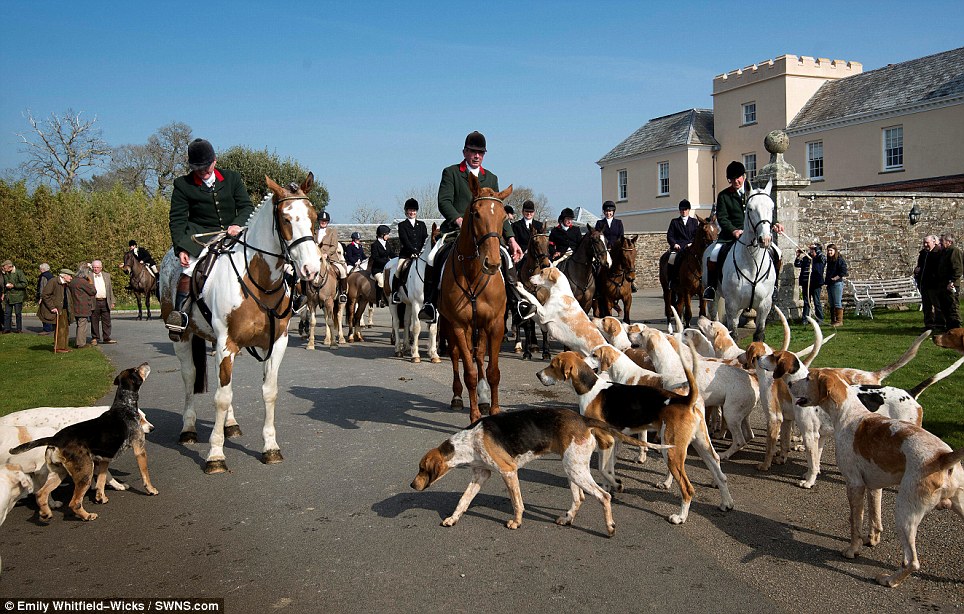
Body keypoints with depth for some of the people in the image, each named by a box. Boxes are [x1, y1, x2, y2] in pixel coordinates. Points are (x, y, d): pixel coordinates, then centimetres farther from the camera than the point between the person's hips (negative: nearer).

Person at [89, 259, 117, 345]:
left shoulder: (107, 275, 13)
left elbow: (110, 289, 15)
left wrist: (112, 301, 12)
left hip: (105, 302, 3)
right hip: (94, 302, -3)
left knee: (106, 321, 5)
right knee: (94, 322, 3)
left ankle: (106, 338, 11)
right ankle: (94, 338, 13)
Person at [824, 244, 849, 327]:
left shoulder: (840, 260, -9)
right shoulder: (829, 261, 16)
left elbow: (843, 271, -17)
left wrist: (835, 278, -16)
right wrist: (826, 276, 13)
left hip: (837, 283, -9)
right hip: (830, 284, 9)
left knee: (838, 303, -7)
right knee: (831, 304, 11)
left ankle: (839, 321, -3)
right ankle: (833, 320, 16)